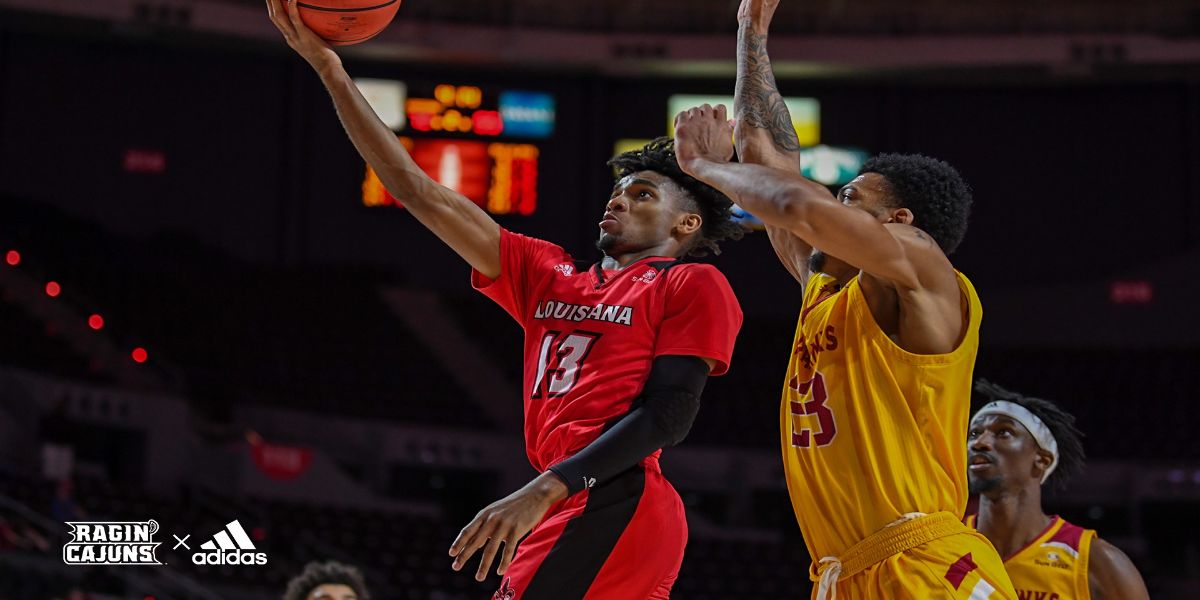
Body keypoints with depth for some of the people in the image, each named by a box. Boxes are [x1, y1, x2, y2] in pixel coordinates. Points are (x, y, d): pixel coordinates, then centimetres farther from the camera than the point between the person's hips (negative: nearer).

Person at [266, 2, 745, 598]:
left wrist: (544, 490, -20)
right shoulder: (549, 277, 22)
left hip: (611, 506, -7)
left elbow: (669, 413, -9)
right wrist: (332, 72, 14)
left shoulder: (694, 286, 4)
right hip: (573, 509, 7)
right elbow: (420, 193, 19)